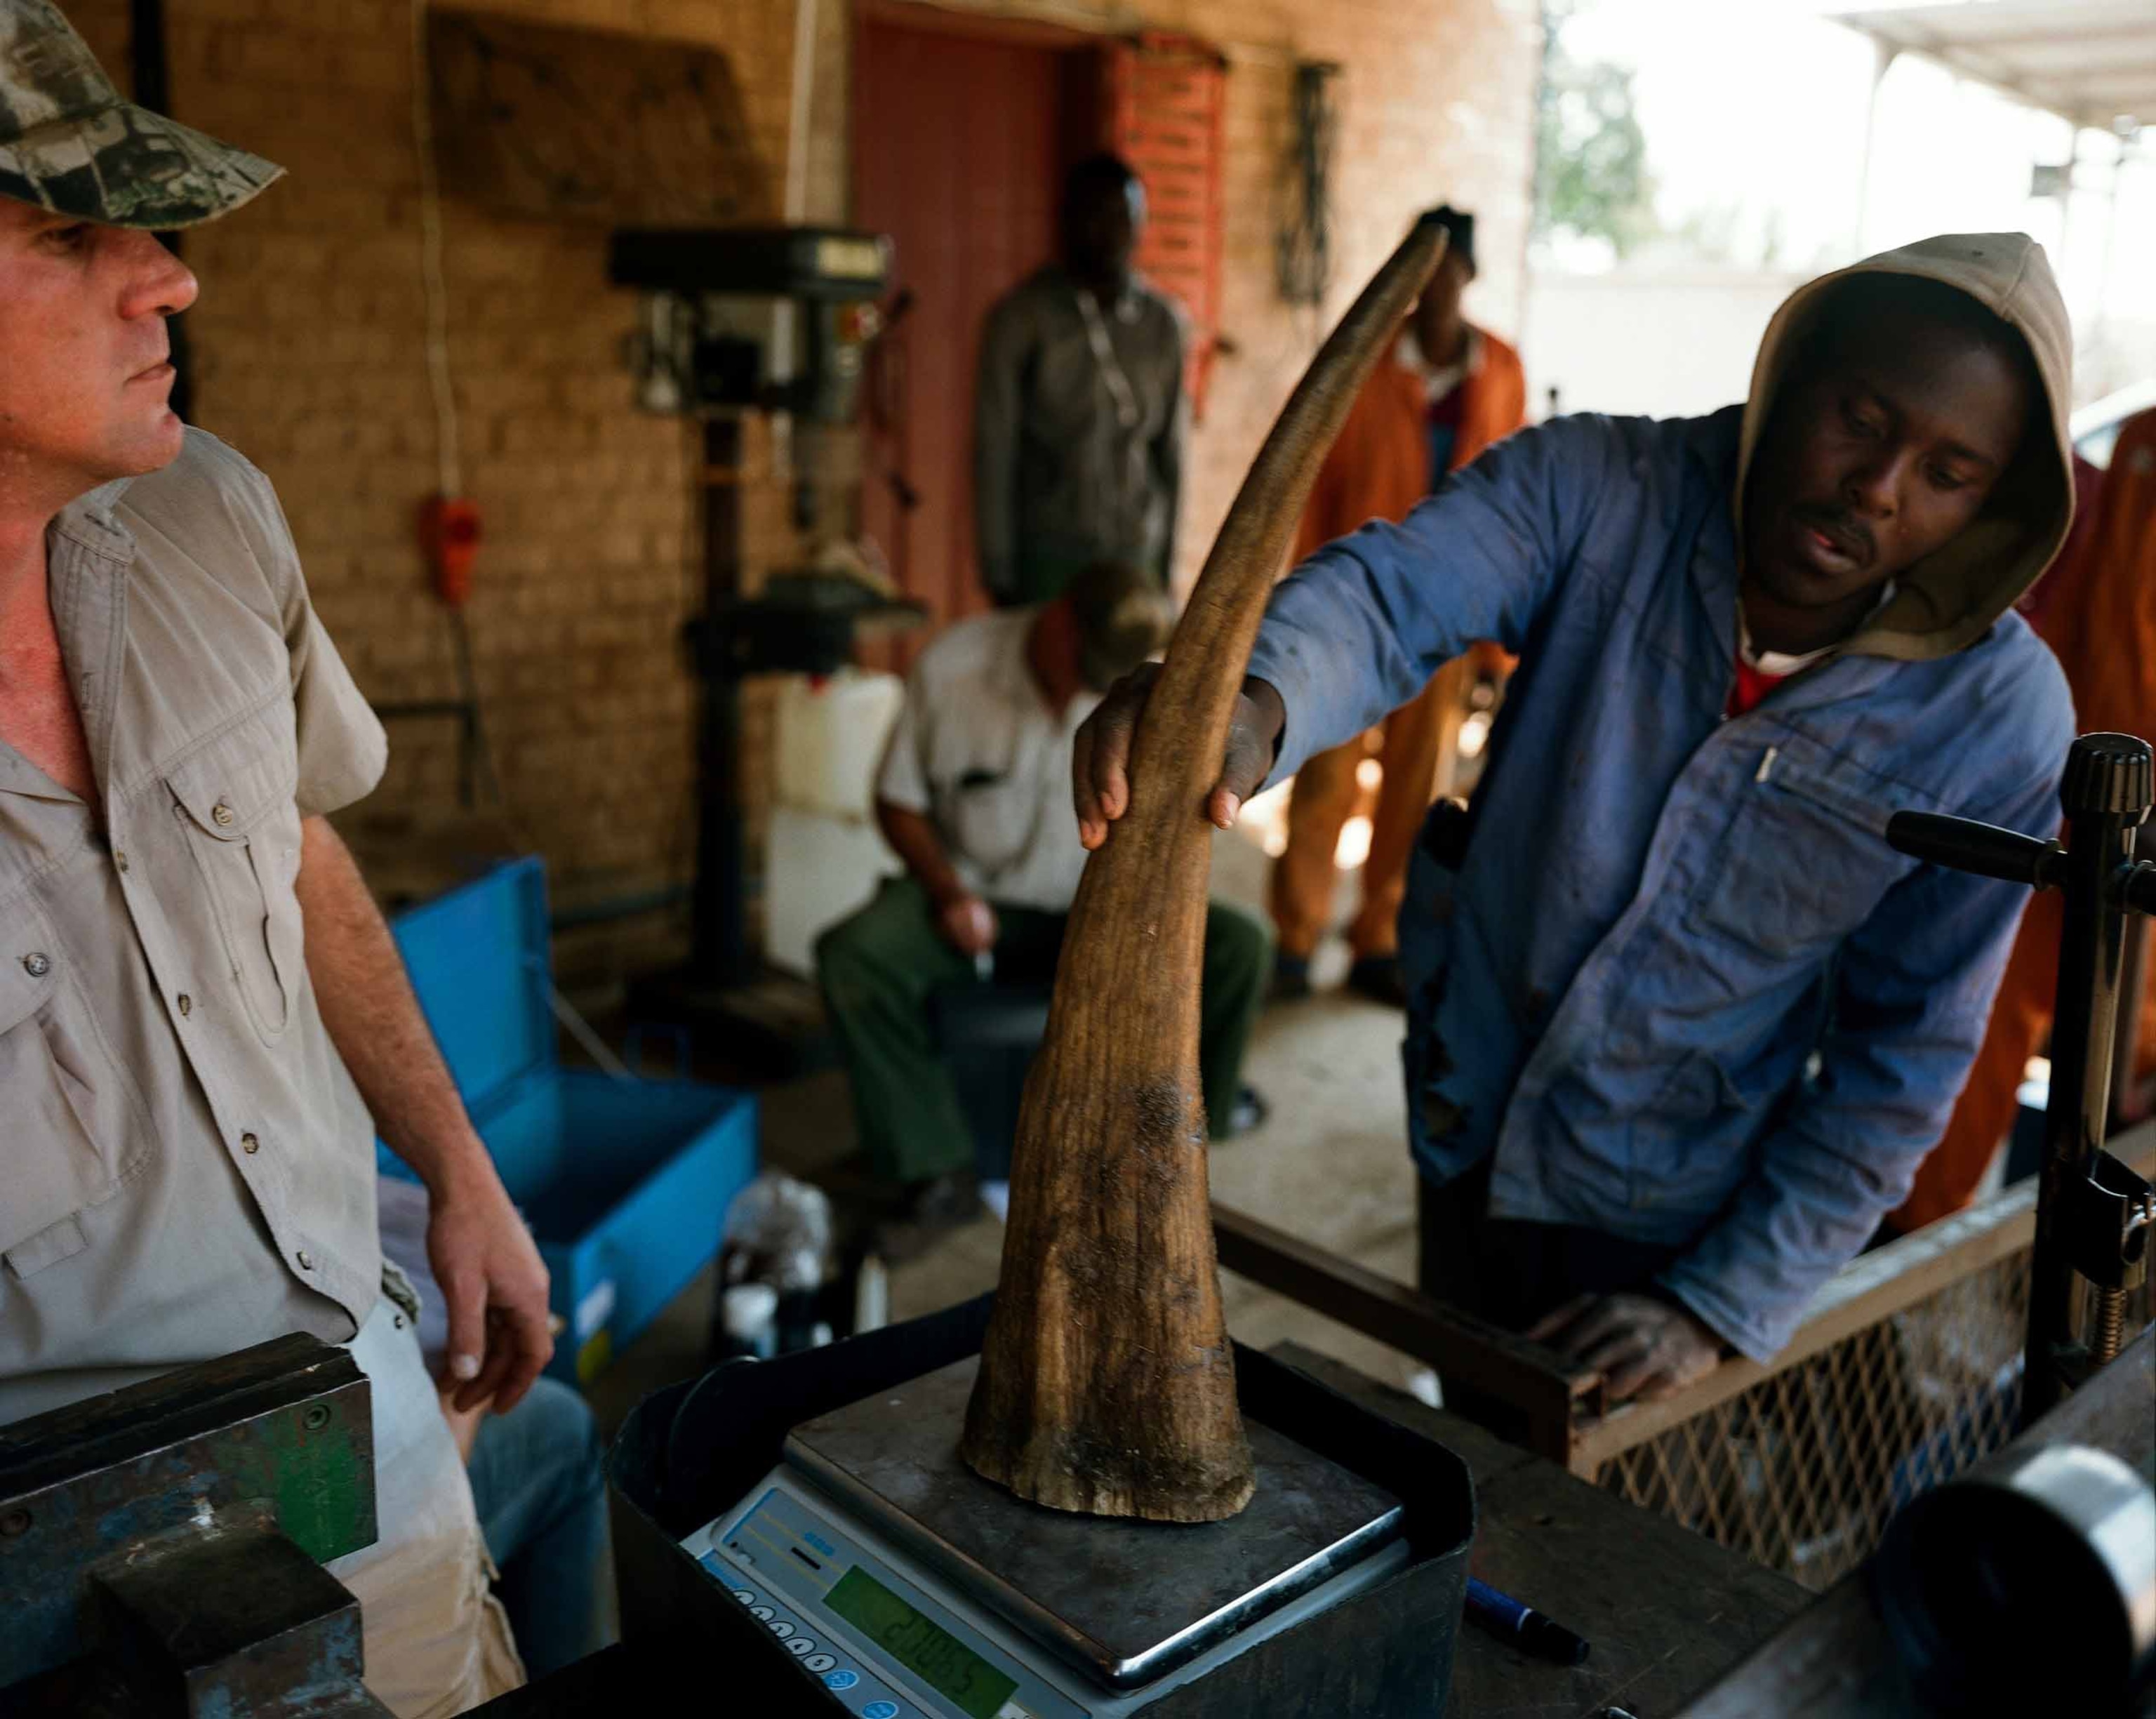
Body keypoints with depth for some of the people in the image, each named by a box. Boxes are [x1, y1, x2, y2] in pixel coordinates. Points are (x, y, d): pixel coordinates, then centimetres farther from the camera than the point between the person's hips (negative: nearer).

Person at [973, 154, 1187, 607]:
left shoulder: (1163, 323, 7)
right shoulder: (1022, 316, -3)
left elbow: (1169, 451, 11)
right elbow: (994, 453, -3)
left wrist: (1166, 567, 10)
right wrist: (999, 575, -4)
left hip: (1135, 554, 3)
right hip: (1046, 555, -3)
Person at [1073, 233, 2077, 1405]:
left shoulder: (2000, 719, -18)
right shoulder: (1604, 491, -19)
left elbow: (1906, 1056, -12)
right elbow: (1390, 591, -37)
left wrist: (1723, 1308, -13)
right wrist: (1254, 700, -60)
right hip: (1469, 1135, 2)